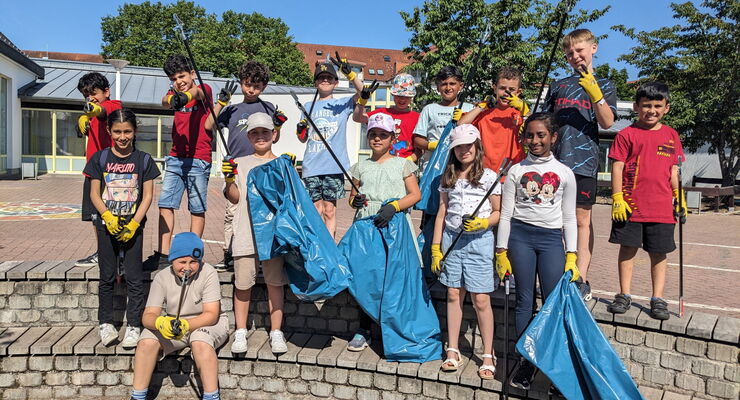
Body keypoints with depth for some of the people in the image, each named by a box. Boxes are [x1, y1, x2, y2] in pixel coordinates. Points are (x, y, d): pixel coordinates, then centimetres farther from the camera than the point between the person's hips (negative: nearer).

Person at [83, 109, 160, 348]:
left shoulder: (143, 160, 0)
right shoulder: (100, 158, 3)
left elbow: (147, 196, -2)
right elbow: (94, 194, 2)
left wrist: (134, 223, -13)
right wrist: (107, 216, -15)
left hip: (133, 226, -1)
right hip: (106, 224, 1)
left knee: (134, 278, 1)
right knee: (107, 277, 10)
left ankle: (134, 326, 9)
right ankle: (106, 323, 22)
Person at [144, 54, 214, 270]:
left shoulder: (204, 90, 1)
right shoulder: (175, 93, 14)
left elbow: (198, 93, -25)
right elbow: (165, 100, -10)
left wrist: (186, 96, -48)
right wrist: (171, 99, -35)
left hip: (198, 159, -5)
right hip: (175, 158, 5)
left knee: (197, 209, 1)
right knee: (165, 204, 0)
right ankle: (163, 255, 4)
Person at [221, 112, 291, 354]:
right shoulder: (240, 163, 11)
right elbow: (235, 198, 4)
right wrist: (229, 180, -13)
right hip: (245, 234, 0)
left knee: (275, 282, 3)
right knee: (242, 283, 4)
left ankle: (276, 332, 14)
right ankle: (240, 332, 18)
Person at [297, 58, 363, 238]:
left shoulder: (343, 104, 8)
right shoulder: (309, 106, 16)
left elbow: (362, 92, -10)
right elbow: (303, 139, 18)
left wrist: (350, 73, -24)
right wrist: (300, 130, -4)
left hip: (334, 165, -2)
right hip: (311, 166, 2)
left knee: (329, 209, 2)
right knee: (316, 210, 3)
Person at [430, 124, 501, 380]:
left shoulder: (489, 177, 0)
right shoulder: (448, 178, 11)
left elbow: (498, 212, 3)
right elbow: (441, 214, 12)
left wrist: (482, 223, -17)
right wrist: (435, 248, 9)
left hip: (479, 241, -3)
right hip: (451, 239, 4)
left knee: (481, 300, -2)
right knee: (453, 295, 6)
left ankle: (488, 356, 10)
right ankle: (452, 351, 16)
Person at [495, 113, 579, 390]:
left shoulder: (564, 173, 8)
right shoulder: (517, 171, 6)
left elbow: (569, 218, 10)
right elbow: (505, 214, 6)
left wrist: (571, 255, 3)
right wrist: (501, 252, 0)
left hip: (552, 238, 0)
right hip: (520, 235, 0)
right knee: (525, 301, 3)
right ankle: (525, 360, 13)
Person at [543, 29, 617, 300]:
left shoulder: (604, 85, 10)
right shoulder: (558, 86, 19)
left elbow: (607, 123, -4)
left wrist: (595, 93, -16)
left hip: (583, 160, -3)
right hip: (554, 159, 3)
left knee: (582, 219, -2)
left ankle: (581, 279, 2)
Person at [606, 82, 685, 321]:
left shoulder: (671, 135, 11)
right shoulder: (627, 135, -2)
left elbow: (673, 169, 16)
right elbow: (617, 167, -4)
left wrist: (678, 196, 10)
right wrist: (617, 198, -10)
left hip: (661, 207, 3)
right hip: (630, 205, -3)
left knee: (659, 253, 8)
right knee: (628, 248, 5)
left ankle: (657, 299, 18)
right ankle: (624, 295, 18)